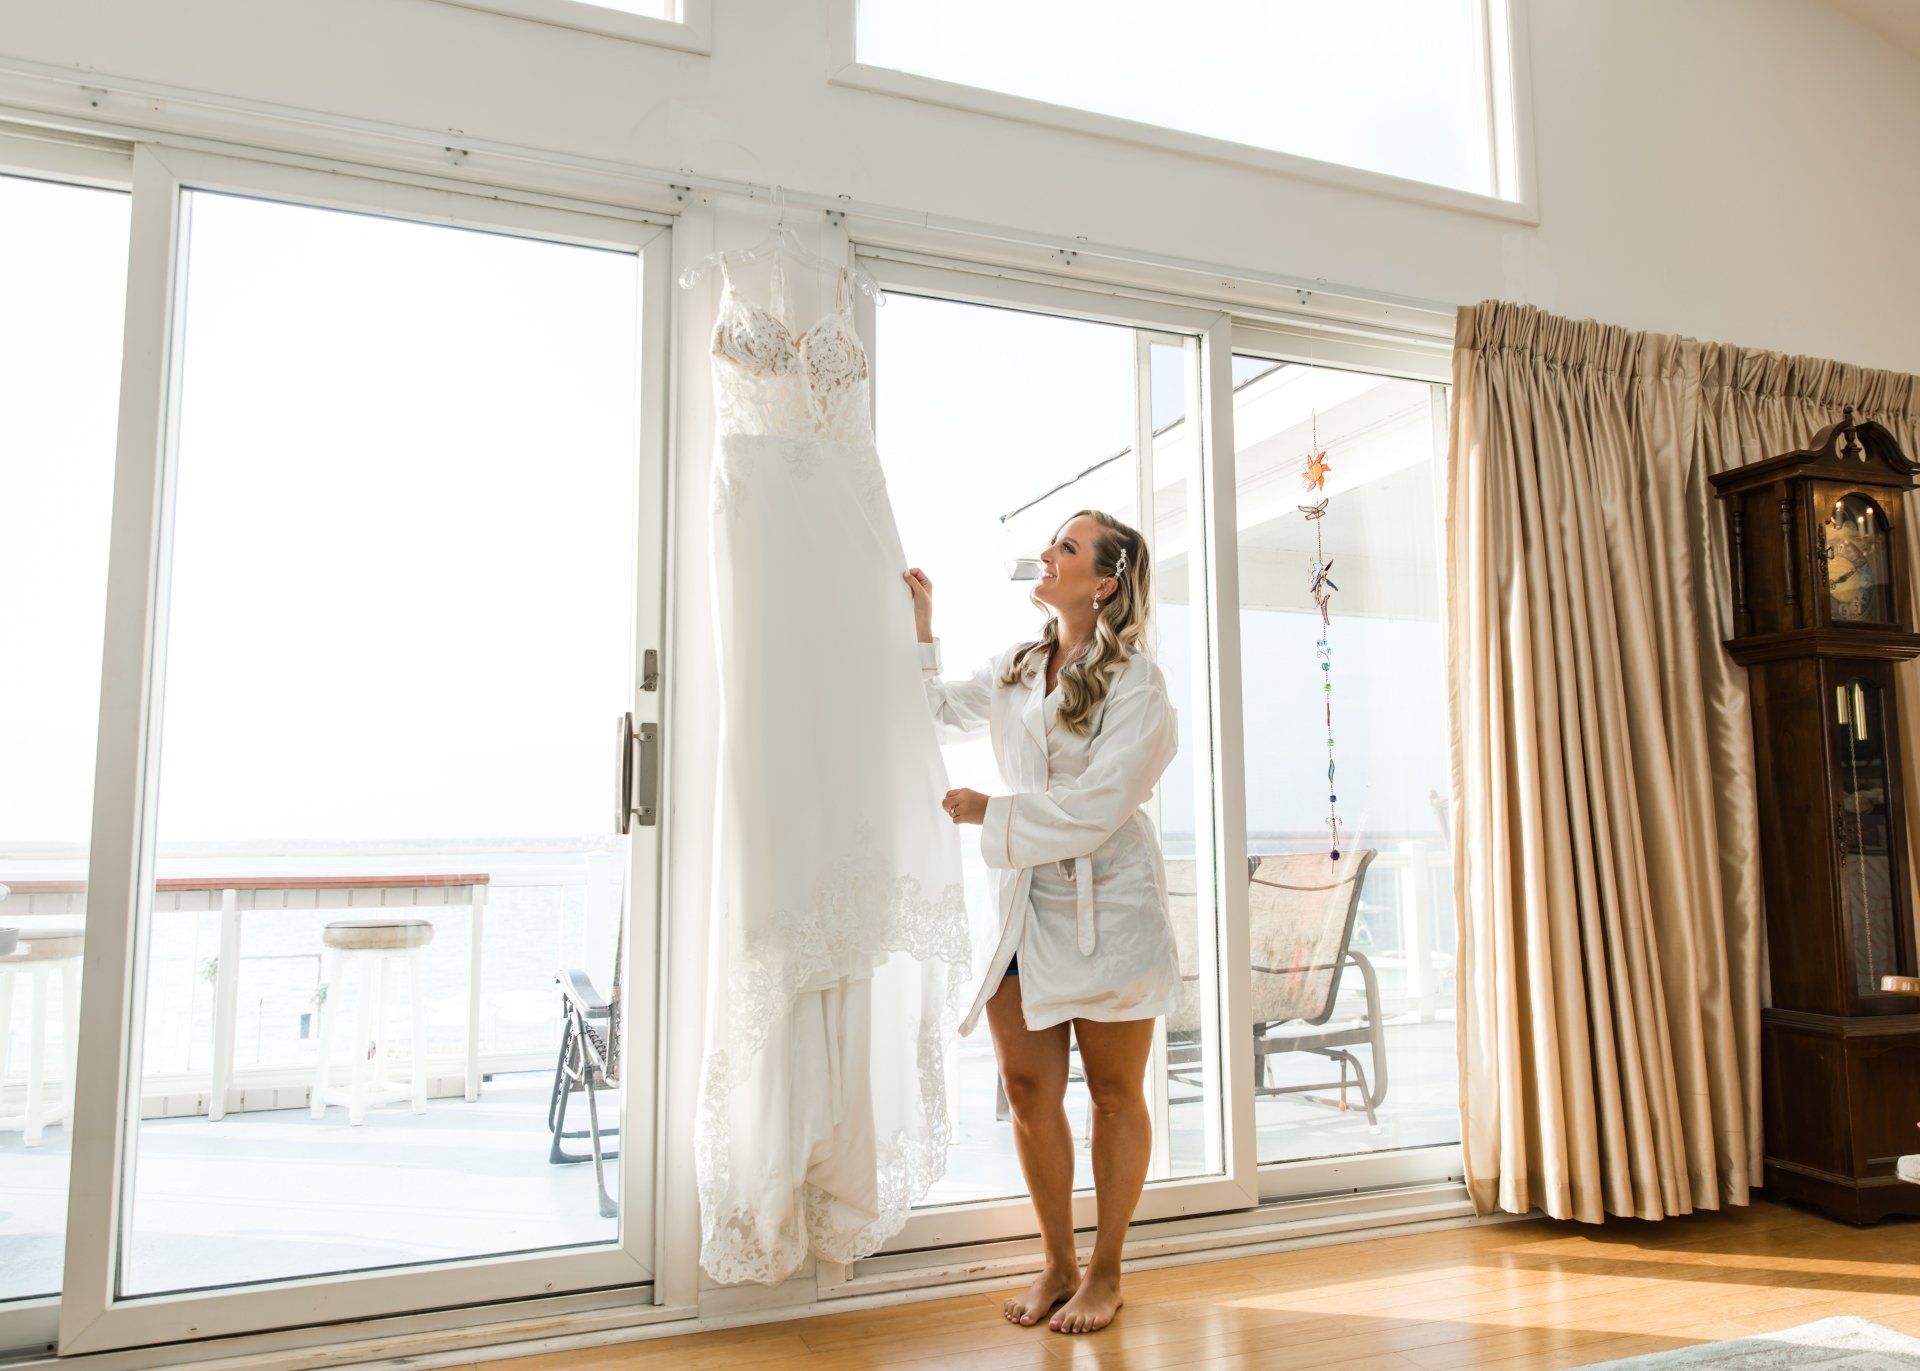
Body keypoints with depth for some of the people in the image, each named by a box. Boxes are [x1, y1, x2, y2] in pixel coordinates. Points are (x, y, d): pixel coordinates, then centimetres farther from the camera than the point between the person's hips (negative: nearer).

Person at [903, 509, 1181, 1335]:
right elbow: (936, 717, 21)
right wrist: (920, 630, 13)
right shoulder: (1016, 670, 10)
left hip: (1106, 904, -5)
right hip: (1022, 899, 5)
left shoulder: (1134, 681, -9)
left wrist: (990, 814, -11)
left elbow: (1096, 807, -16)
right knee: (1028, 1088, 6)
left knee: (1114, 1094, 8)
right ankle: (1057, 1262, 24)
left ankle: (1104, 1273, 24)